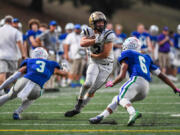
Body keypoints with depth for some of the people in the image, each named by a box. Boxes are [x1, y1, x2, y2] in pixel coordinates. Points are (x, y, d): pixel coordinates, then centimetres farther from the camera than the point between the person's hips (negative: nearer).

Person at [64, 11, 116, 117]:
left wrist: (92, 55, -7)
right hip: (94, 63, 2)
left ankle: (78, 109, 9)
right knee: (89, 83, -22)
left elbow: (105, 54, -19)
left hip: (106, 65, -2)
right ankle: (79, 103, 0)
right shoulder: (89, 32, -5)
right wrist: (96, 40, -37)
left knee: (93, 89, -3)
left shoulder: (108, 35, -17)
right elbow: (83, 43, -26)